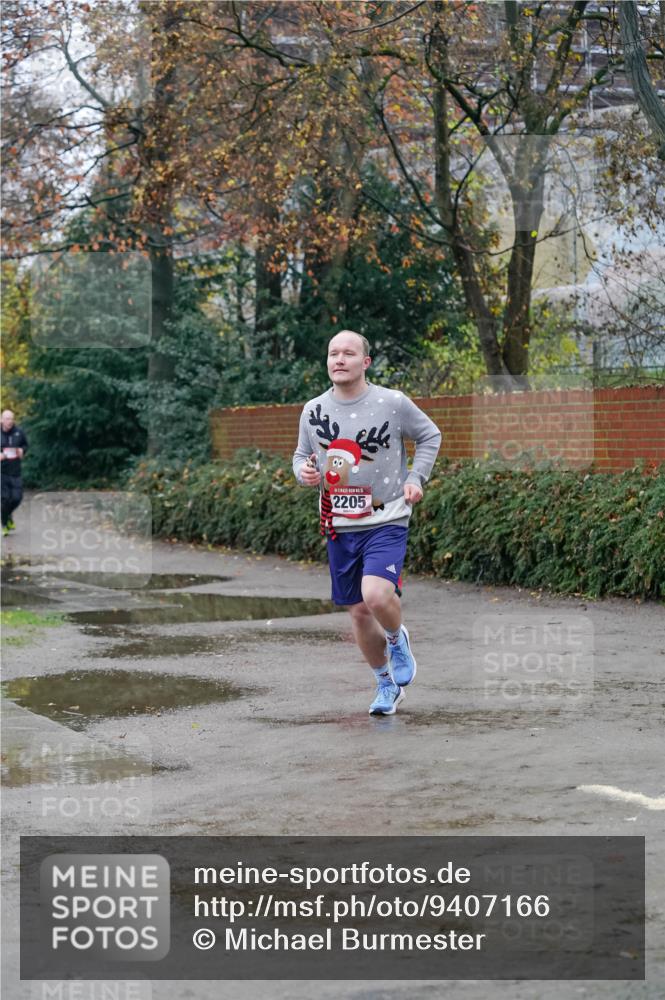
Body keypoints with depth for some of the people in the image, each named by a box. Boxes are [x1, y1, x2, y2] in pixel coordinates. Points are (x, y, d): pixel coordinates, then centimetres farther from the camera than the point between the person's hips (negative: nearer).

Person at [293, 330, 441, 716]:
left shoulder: (393, 402, -7)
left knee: (376, 595, -26)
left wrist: (416, 478, -2)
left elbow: (430, 435, 9)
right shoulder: (314, 411, 2)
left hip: (386, 521, -4)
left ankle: (398, 638, 9)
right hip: (339, 526, 4)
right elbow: (302, 455, 17)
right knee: (359, 612, 10)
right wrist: (304, 471, -6)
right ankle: (387, 683, 32)